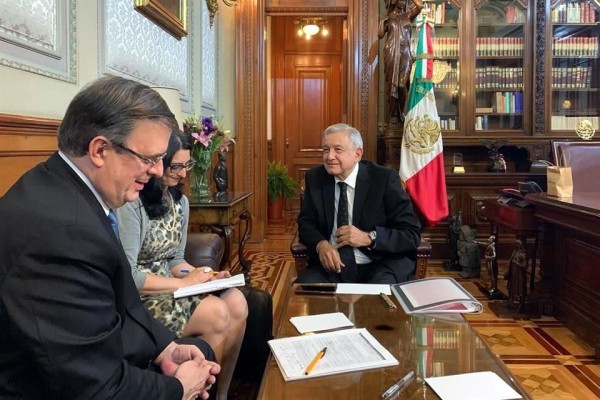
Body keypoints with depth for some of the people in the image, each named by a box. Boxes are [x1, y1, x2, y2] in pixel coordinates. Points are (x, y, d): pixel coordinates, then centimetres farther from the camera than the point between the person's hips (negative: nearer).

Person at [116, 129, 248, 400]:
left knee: (237, 303, -15)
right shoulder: (131, 204, -18)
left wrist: (198, 274, -6)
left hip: (170, 285, 8)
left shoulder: (180, 201, 9)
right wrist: (184, 283, -17)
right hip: (137, 298, -7)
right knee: (216, 314, -23)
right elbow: (127, 275, -22)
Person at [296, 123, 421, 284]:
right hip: (332, 266, 3)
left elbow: (412, 235, -6)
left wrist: (368, 238, -21)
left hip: (381, 266, -2)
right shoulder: (315, 178, 3)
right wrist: (321, 244, -12)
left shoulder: (385, 179, -7)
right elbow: (306, 222, 10)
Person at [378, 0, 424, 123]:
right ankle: (393, 114, 2)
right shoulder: (388, 18, 13)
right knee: (392, 84, -3)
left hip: (405, 54, 1)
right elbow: (380, 35, 5)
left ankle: (401, 112, 4)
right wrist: (382, 22, -2)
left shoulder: (408, 16, 15)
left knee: (402, 84, -12)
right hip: (391, 54, 0)